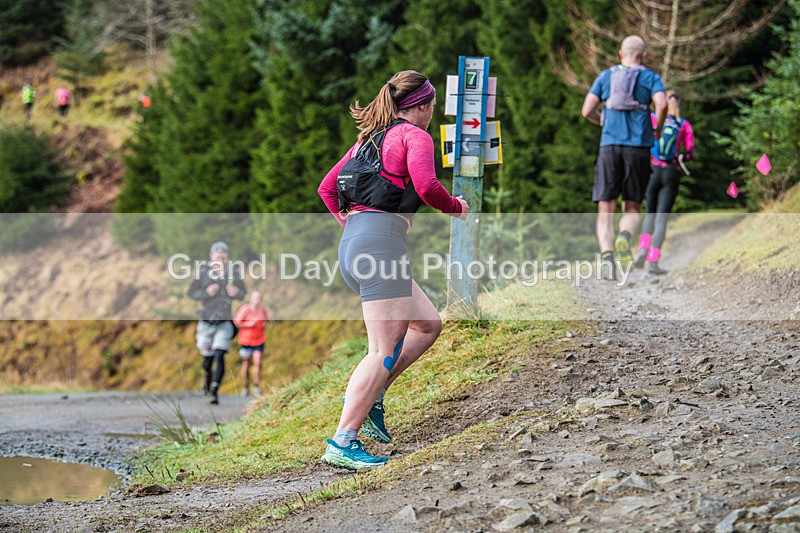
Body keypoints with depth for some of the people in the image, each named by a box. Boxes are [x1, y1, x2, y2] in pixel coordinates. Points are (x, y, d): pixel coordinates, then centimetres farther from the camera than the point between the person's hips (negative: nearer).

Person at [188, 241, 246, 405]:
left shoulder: (232, 273, 0)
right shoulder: (203, 271, -3)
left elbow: (243, 292, 11)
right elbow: (192, 293, -2)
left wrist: (236, 292, -12)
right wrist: (206, 292, -19)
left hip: (224, 322, -1)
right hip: (206, 321, 1)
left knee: (219, 356, -15)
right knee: (207, 357, 11)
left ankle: (215, 390, -15)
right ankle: (208, 377, 44)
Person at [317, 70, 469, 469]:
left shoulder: (369, 138, 23)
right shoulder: (414, 135, -1)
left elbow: (326, 188, 25)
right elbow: (425, 185, -18)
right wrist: (456, 208, 0)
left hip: (352, 242, 9)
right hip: (381, 242, -9)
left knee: (428, 324, 19)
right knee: (386, 349, -10)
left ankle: (367, 396, 11)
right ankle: (343, 443, -15)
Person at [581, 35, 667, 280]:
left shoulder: (606, 76, 11)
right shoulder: (650, 78, 6)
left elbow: (587, 111, 6)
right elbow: (662, 105, -11)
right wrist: (658, 129, 8)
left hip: (609, 147, 1)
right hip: (638, 147, -1)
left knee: (606, 209, 1)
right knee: (632, 207, 10)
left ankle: (606, 255, -20)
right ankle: (625, 236, -23)